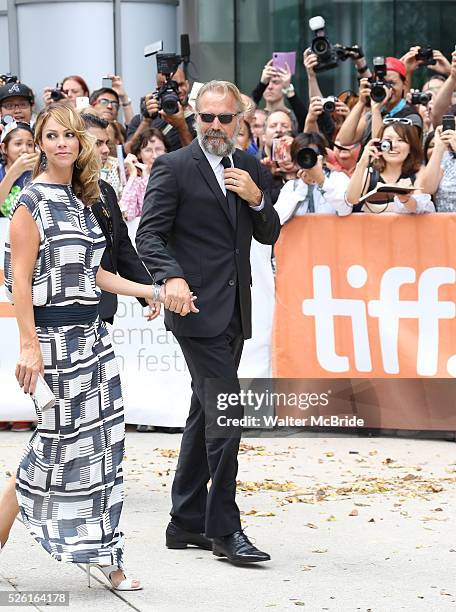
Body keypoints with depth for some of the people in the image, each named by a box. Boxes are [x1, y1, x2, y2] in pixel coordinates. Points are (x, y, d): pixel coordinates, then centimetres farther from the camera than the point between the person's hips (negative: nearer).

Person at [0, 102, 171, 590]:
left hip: (90, 334, 7)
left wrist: (148, 291, 14)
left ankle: (106, 558, 11)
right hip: (54, 336, -7)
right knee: (61, 440, -4)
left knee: (101, 442, 5)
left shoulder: (81, 199, 13)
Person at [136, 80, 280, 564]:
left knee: (205, 413, 13)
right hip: (198, 308, -7)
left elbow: (270, 235, 15)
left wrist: (256, 198, -4)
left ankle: (187, 523, 21)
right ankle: (224, 528, -7)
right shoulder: (174, 167, -5)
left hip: (234, 311, 7)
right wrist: (171, 277, -26)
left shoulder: (248, 169, 13)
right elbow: (149, 233, -10)